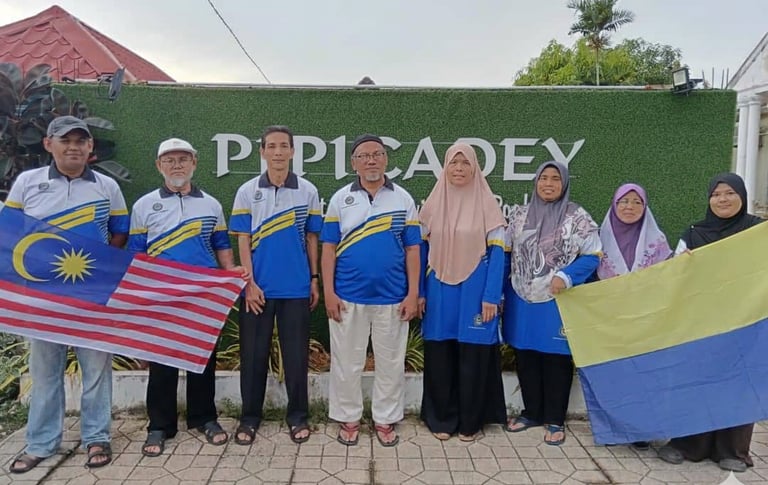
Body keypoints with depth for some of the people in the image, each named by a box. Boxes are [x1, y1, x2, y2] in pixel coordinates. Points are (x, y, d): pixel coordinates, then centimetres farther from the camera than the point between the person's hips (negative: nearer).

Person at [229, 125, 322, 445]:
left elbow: (312, 239, 7)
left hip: (296, 288, 0)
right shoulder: (247, 192, 2)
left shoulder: (308, 192, 3)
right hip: (258, 287, 0)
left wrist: (315, 280, 5)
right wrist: (249, 283, -7)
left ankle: (298, 416, 22)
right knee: (253, 354, 8)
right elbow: (243, 241, 0)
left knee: (296, 354, 7)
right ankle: (250, 417, 23)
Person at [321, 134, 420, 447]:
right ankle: (349, 419, 27)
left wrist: (413, 294, -3)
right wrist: (329, 292, -6)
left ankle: (385, 420, 27)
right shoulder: (340, 199, 3)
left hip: (392, 298, 1)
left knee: (390, 363, 11)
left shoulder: (404, 200, 4)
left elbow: (412, 250, 3)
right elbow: (329, 248, 1)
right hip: (348, 297, 0)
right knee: (346, 363, 10)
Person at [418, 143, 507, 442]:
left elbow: (497, 253, -4)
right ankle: (441, 419, 23)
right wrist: (419, 292, 2)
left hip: (475, 290, -2)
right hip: (439, 290, 2)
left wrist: (491, 297, -10)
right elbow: (421, 251, 7)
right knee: (439, 355, 7)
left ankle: (470, 422, 21)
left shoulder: (487, 204, -3)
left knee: (473, 356, 4)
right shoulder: (433, 204, 5)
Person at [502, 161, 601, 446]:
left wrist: (566, 276, -18)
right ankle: (531, 412, 28)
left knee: (556, 359, 5)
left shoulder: (577, 217, -3)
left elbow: (592, 256, -4)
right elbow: (505, 252, 10)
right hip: (522, 301, 4)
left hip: (557, 301, -3)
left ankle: (555, 420, 21)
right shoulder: (519, 215, 7)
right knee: (525, 357, 11)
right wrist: (500, 288, 3)